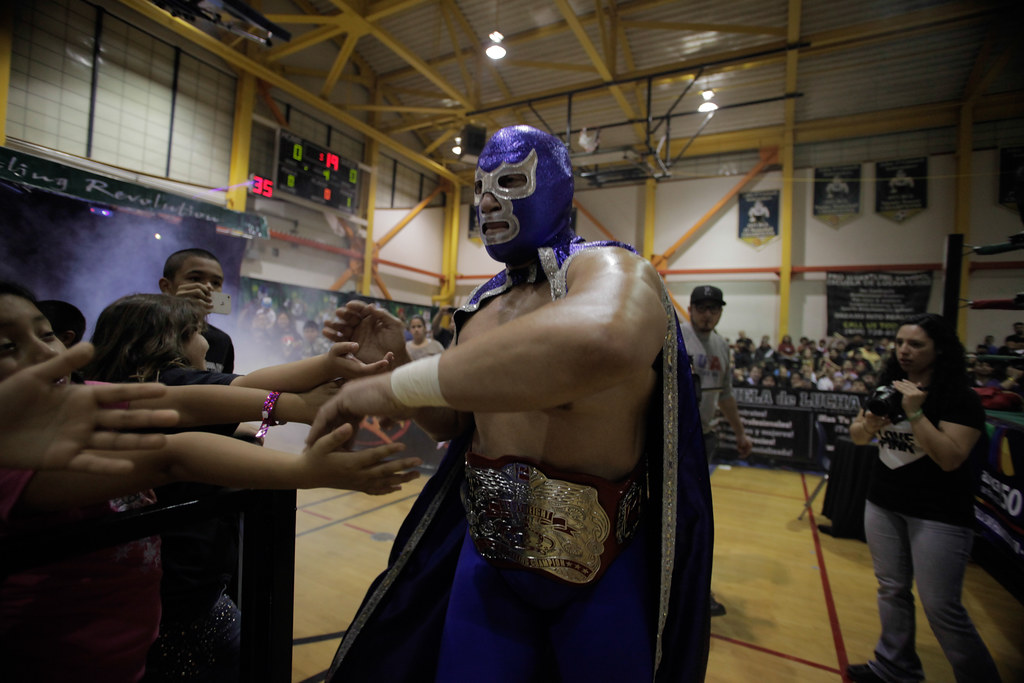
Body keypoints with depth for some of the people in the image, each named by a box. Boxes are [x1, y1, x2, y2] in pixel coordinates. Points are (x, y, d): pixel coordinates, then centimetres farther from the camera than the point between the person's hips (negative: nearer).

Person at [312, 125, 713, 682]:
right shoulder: (483, 303, 4)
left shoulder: (609, 269, -17)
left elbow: (601, 341, -44)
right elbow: (449, 422, 11)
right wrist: (395, 358, -6)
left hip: (600, 577, -4)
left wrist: (394, 386, -36)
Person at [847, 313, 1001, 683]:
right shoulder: (888, 389, 4)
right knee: (892, 589, 15)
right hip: (883, 504, 5)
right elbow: (856, 437, 7)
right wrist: (867, 424, -14)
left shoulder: (961, 399, -12)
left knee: (941, 606, -1)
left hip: (939, 513, -5)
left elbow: (950, 458, -22)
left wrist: (914, 413, -26)